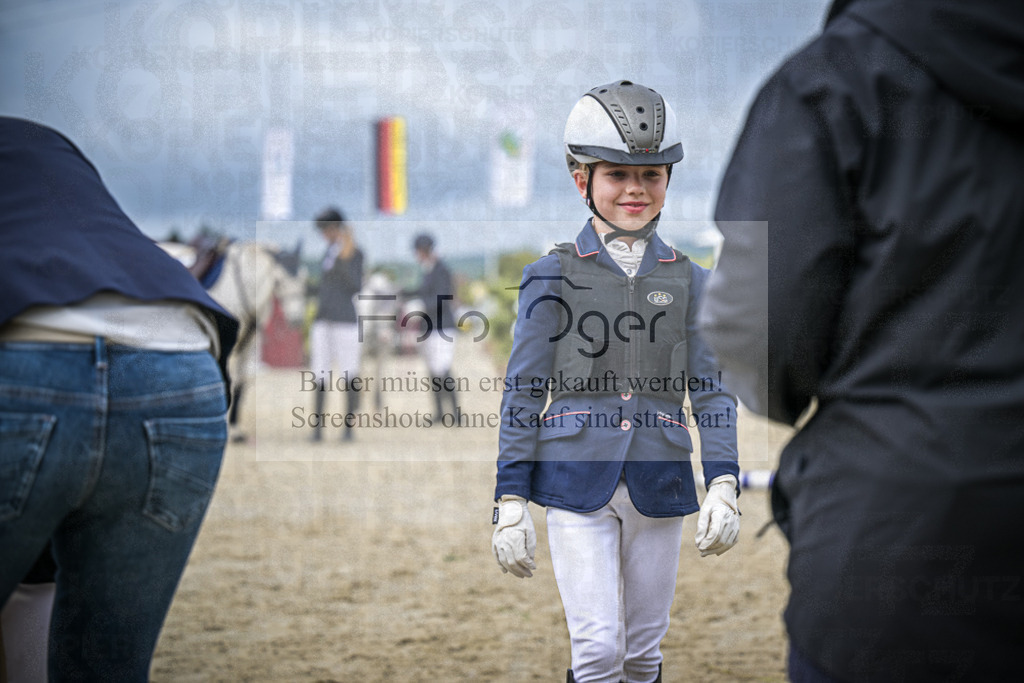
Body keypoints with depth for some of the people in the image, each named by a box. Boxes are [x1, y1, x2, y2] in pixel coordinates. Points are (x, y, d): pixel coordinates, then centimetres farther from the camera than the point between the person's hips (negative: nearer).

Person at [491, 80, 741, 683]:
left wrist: (723, 484, -6)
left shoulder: (689, 282, 7)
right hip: (577, 485, -2)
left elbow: (712, 391, 7)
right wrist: (511, 503, -3)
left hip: (659, 488, 2)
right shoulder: (552, 278, 1)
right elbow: (524, 395, 2)